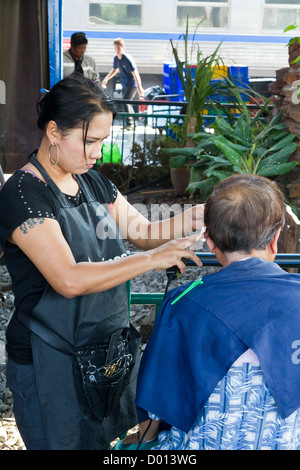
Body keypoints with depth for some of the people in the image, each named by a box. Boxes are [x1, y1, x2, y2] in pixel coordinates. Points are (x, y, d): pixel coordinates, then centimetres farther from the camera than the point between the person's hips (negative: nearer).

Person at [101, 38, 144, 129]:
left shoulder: (128, 59, -20)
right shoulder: (116, 58, 3)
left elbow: (135, 74, -23)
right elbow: (115, 70, 22)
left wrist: (139, 87, -28)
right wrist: (106, 79, 11)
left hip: (132, 83, -8)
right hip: (124, 84, 8)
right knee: (127, 103, 12)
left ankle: (129, 123, -18)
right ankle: (133, 122, 25)